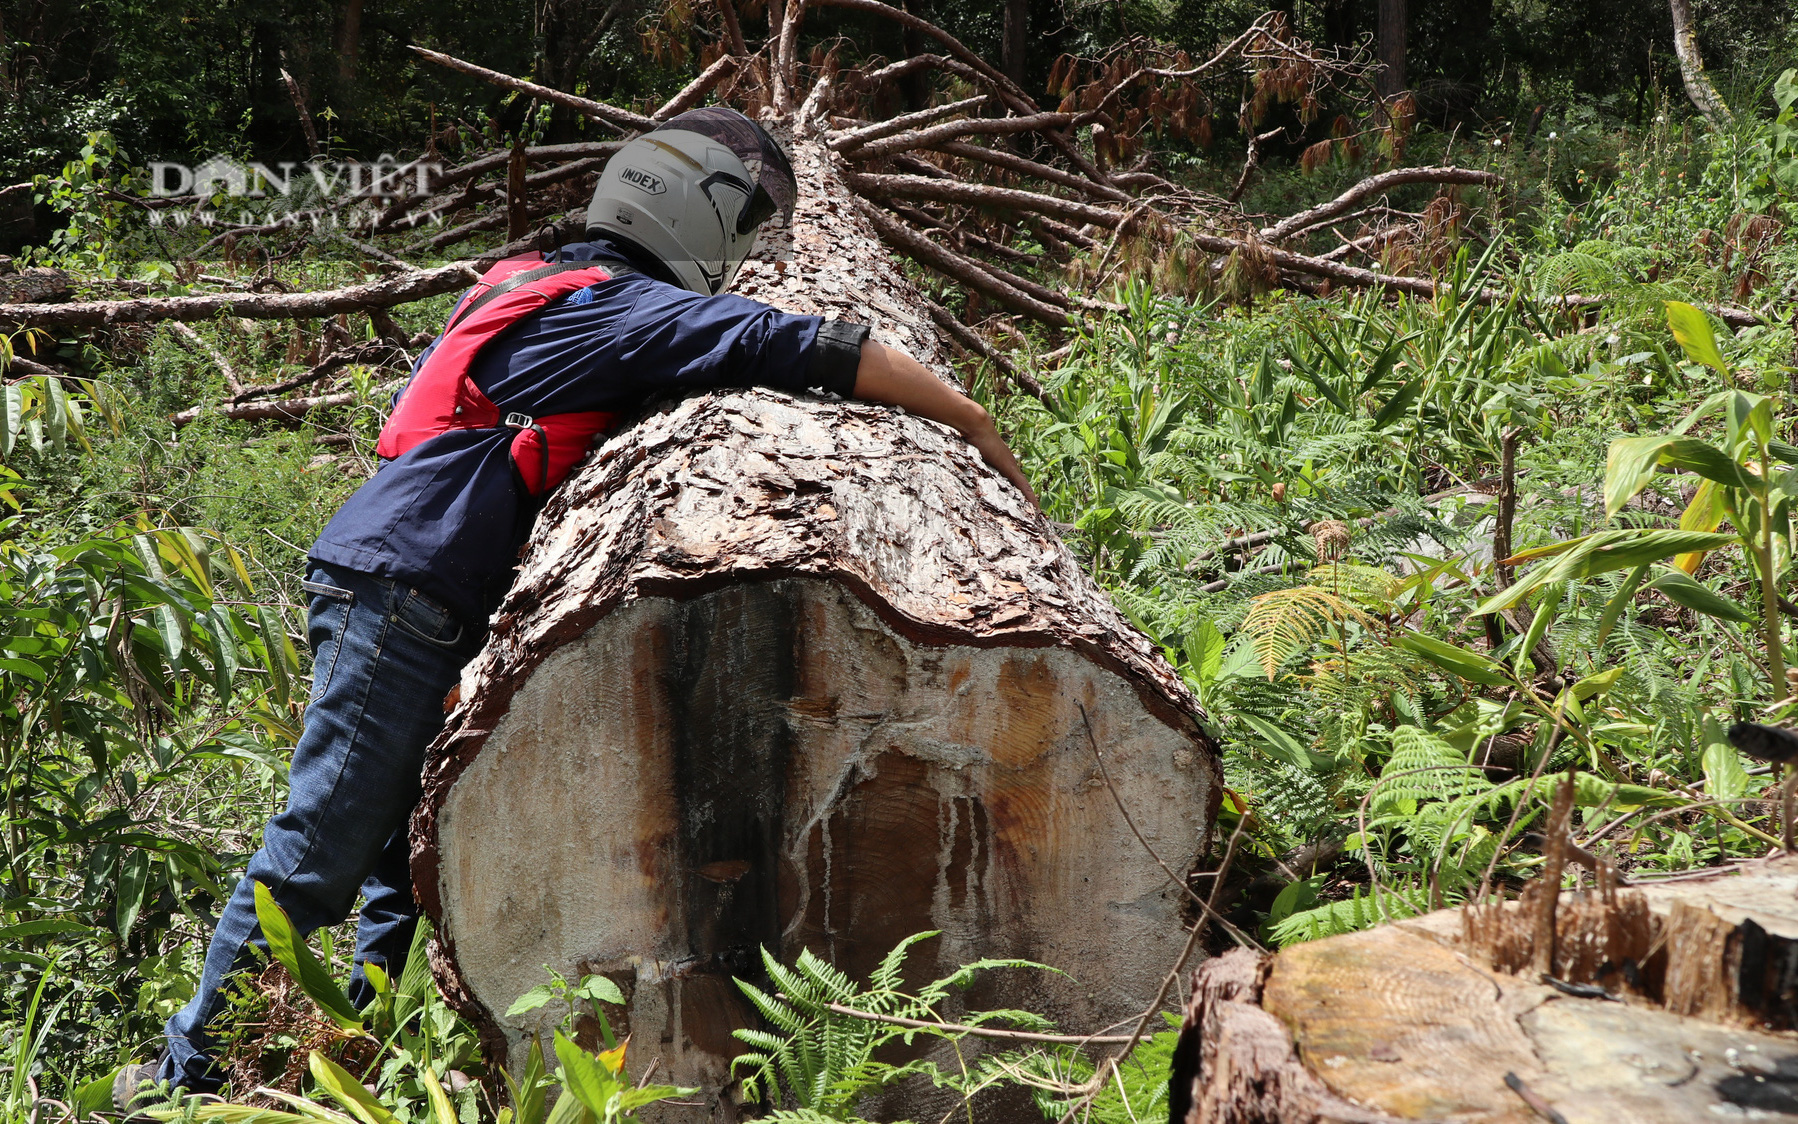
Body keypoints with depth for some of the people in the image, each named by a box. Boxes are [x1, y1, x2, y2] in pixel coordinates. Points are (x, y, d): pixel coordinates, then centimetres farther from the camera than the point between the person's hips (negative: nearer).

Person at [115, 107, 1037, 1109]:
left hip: (388, 587, 10)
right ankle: (192, 1070, 5)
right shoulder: (628, 308, -9)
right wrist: (974, 421, -10)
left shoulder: (543, 291, 20)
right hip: (402, 587, -10)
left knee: (419, 860, 12)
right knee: (323, 854, -4)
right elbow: (804, 350, -16)